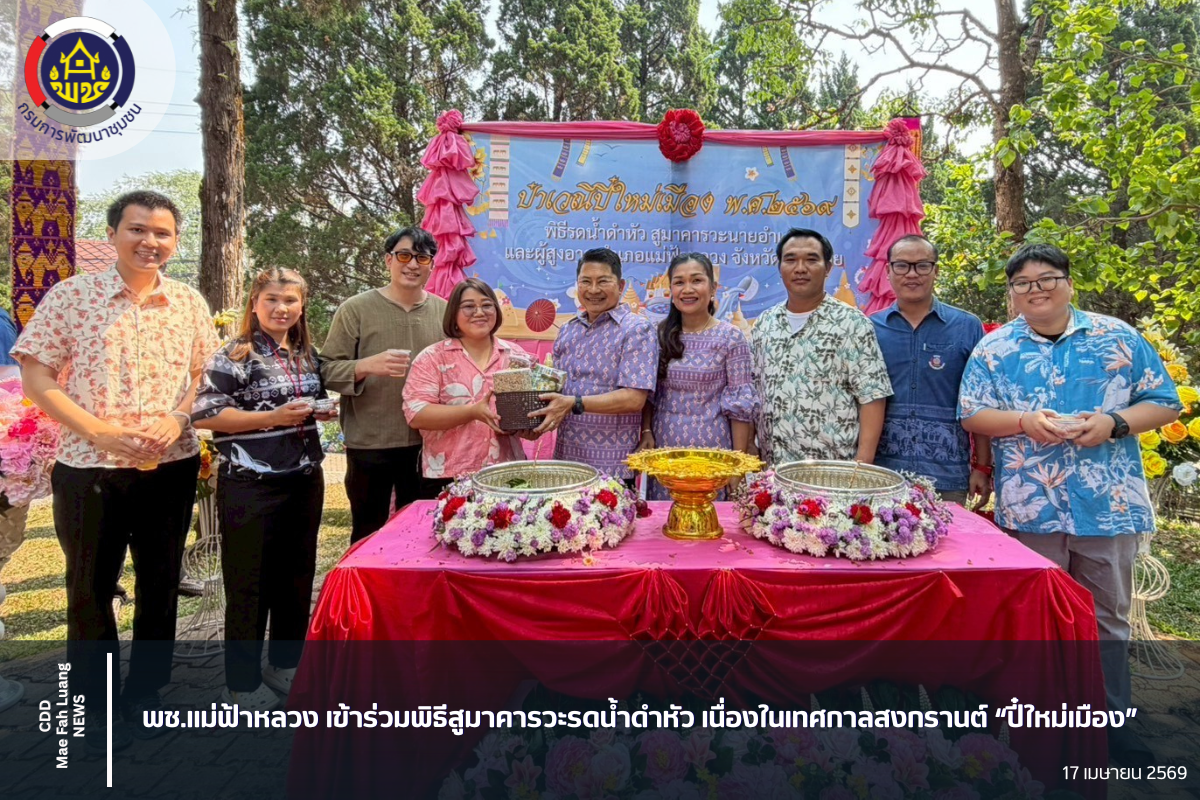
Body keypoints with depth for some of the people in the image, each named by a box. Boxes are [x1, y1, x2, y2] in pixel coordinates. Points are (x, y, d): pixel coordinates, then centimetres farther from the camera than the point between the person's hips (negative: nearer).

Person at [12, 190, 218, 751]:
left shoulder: (189, 303, 3)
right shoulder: (72, 295, -4)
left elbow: (205, 374, 11)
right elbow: (36, 378, -5)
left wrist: (178, 417, -9)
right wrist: (101, 432, -16)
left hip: (172, 466, 3)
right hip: (90, 468, -2)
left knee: (160, 586, 13)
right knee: (90, 589, 10)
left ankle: (144, 696, 32)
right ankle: (96, 707, 30)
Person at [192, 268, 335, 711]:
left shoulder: (308, 355, 12)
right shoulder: (234, 355, -9)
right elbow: (204, 414, -16)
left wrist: (323, 412, 3)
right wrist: (274, 417, -21)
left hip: (305, 480, 7)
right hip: (250, 485, -6)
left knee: (297, 576, 16)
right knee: (249, 584, 4)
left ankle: (287, 664, 33)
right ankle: (243, 682, 20)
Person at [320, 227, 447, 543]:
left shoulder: (444, 312, 5)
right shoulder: (355, 309, -4)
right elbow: (327, 371, -6)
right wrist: (368, 365, -24)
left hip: (427, 445, 3)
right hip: (369, 445, -3)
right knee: (368, 536, 11)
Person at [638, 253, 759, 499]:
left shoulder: (732, 338, -6)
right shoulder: (660, 335, 4)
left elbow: (741, 404, -6)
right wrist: (646, 431, -3)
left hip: (712, 447, -3)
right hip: (664, 447, 3)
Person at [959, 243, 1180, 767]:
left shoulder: (1118, 338, 3)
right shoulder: (994, 349, 2)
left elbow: (1164, 403, 4)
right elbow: (971, 415, 0)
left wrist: (1113, 423, -14)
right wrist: (1025, 422, -17)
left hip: (1109, 504, 1)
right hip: (1029, 507, 0)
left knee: (1107, 617, 12)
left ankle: (1112, 723, 28)